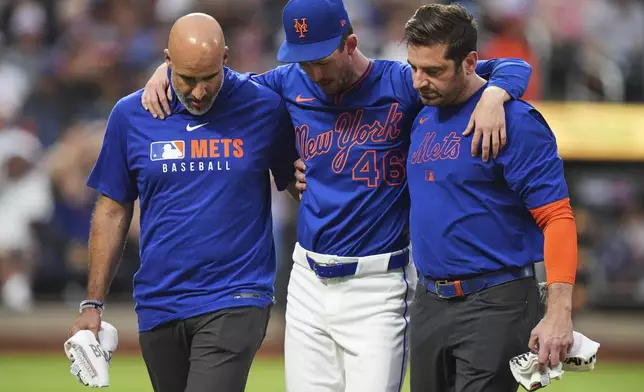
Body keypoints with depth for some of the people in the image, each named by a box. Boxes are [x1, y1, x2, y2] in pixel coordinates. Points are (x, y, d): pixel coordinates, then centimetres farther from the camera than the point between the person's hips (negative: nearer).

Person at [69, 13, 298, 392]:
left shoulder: (265, 108, -3)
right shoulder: (130, 115, 2)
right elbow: (113, 210, 9)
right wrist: (93, 304, 6)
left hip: (235, 302, -3)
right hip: (158, 303, 4)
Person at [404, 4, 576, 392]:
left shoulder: (516, 122, -12)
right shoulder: (423, 120, 12)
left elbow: (557, 218, -16)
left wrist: (558, 313, -26)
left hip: (494, 303, -8)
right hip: (429, 302, 8)